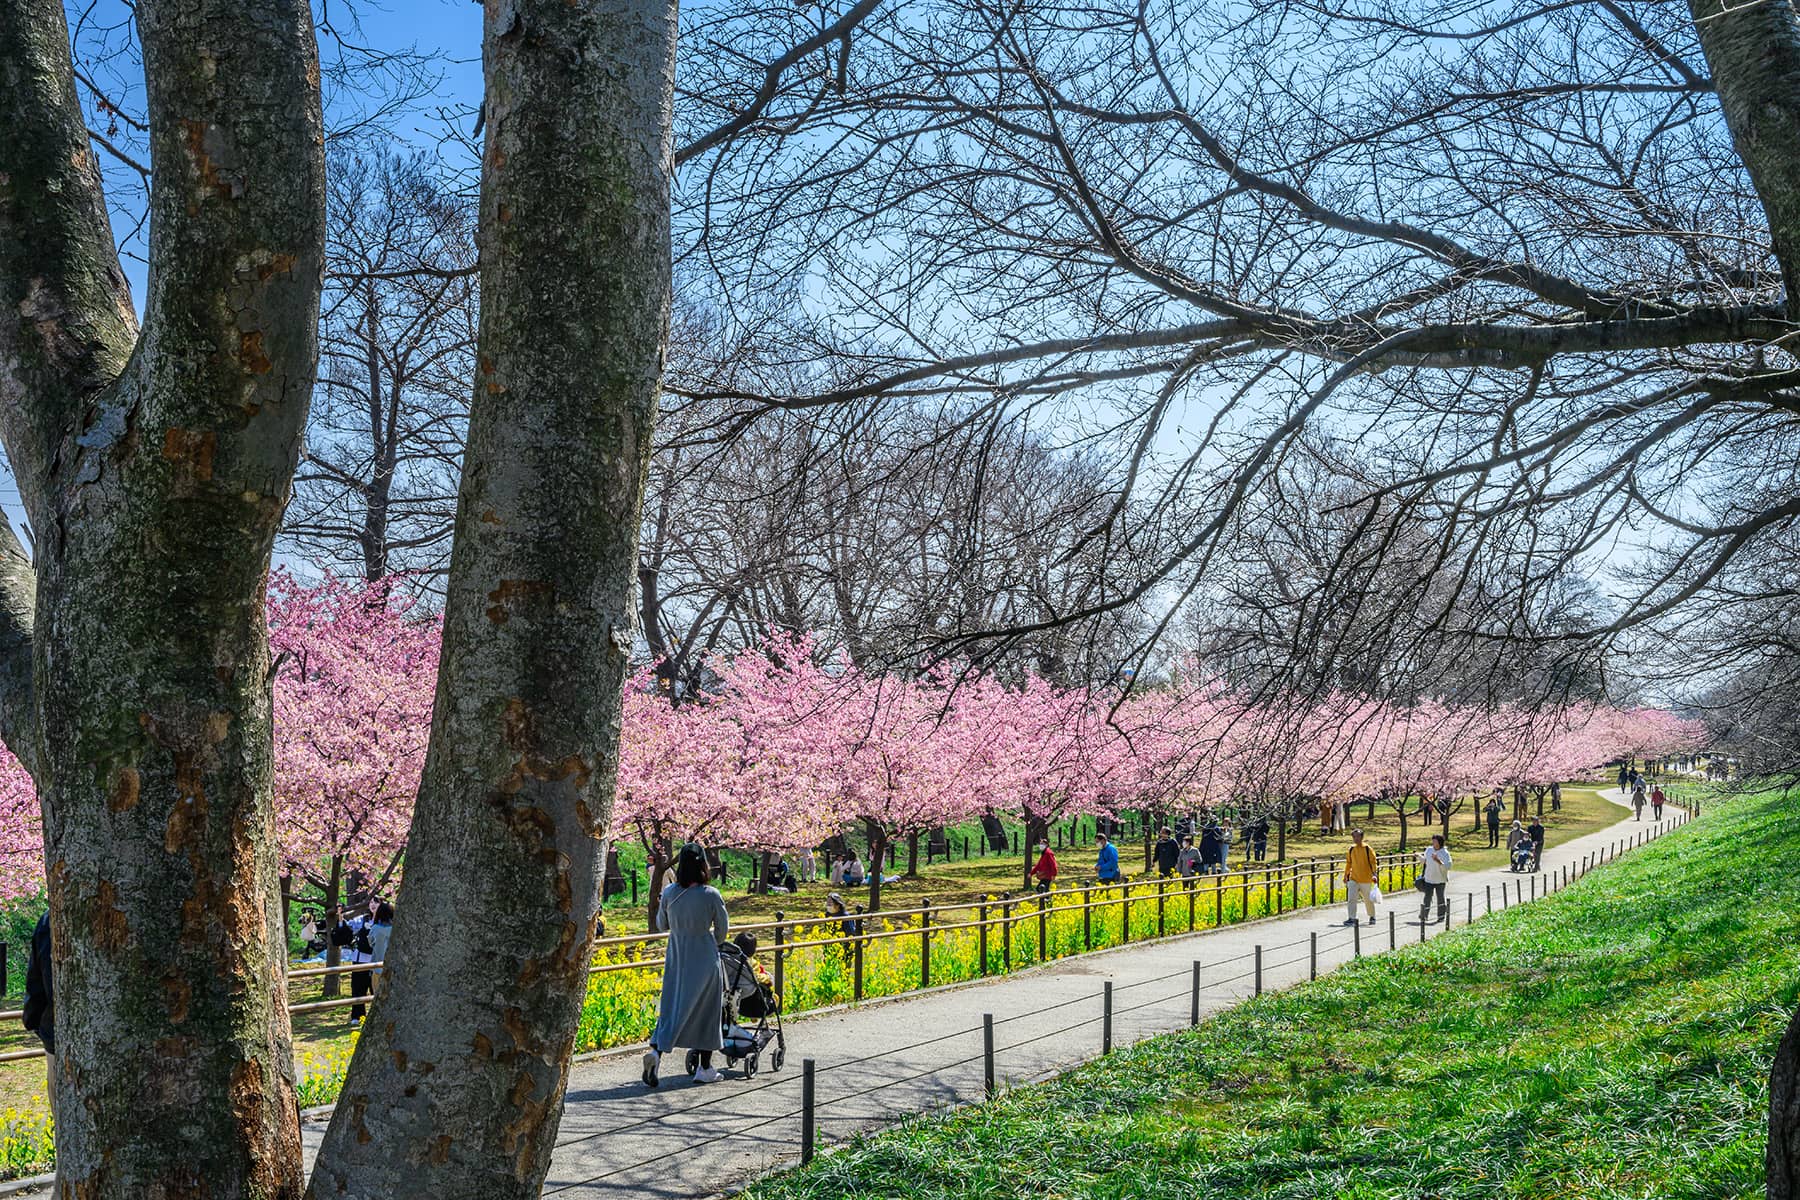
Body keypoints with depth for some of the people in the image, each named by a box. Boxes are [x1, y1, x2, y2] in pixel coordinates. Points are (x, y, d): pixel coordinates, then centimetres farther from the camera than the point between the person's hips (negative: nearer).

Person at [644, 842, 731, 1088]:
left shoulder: (669, 893, -6)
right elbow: (723, 929, -2)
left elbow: (661, 924, 8)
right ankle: (705, 1068, 16)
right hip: (704, 959, -3)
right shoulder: (711, 895, -14)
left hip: (675, 959, 3)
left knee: (672, 1006, 9)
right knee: (707, 1010, 10)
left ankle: (656, 1049, -16)